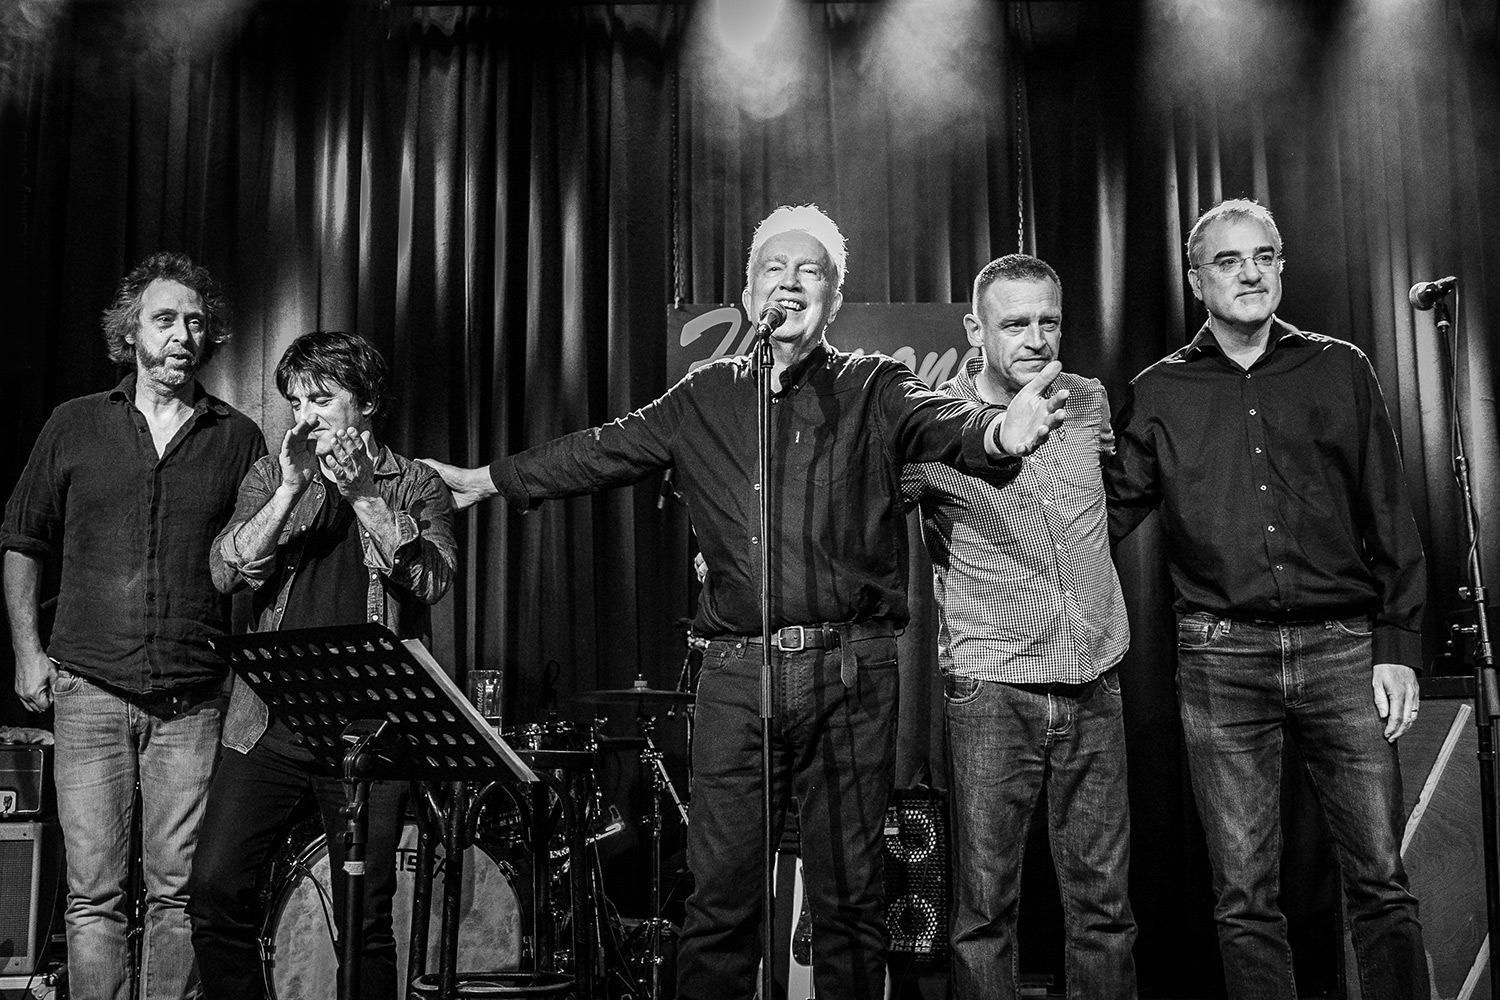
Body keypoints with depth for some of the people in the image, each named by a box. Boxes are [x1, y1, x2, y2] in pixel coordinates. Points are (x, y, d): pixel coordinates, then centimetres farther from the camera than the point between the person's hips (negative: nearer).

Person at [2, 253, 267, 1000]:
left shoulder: (238, 440, 7)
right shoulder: (75, 427, 9)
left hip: (196, 701, 0)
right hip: (90, 691, 0)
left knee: (178, 889, 2)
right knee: (93, 891, 1)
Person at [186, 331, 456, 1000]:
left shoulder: (416, 485, 7)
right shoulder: (270, 476, 12)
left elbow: (430, 581, -10)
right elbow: (226, 572, -3)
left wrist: (363, 494, -18)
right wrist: (291, 489, -14)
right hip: (271, 724, 2)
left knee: (364, 917, -2)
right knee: (215, 889, -3)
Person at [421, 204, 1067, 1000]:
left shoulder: (873, 388, 6)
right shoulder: (705, 399, 13)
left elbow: (938, 424, -13)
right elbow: (601, 451, 20)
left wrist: (999, 433, -36)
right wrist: (488, 480, 25)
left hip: (852, 671, -1)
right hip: (737, 671, 1)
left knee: (849, 894, 6)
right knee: (719, 895, 3)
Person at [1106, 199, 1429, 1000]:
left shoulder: (1340, 372, 10)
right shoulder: (1159, 393, 9)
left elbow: (1390, 521, 9)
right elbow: (1108, 513, 10)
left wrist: (1398, 646, 2)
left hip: (1343, 645, 0)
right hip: (1221, 655, 0)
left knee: (1380, 880, 1)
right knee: (1244, 895, 4)